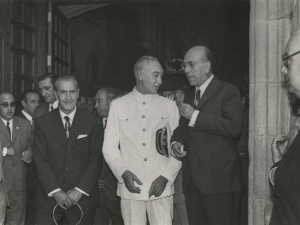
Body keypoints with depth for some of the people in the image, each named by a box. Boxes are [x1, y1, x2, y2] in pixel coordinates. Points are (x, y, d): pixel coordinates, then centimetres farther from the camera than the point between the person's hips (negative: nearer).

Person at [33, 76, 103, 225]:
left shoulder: (92, 122, 1)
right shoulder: (42, 123, 4)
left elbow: (96, 159, -3)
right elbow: (40, 160, -1)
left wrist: (80, 190, -11)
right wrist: (55, 191, -10)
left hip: (82, 197, 0)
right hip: (49, 197, 1)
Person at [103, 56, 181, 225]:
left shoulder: (169, 106, 7)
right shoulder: (118, 105, 7)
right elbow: (109, 147, 6)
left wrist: (166, 176, -7)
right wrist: (123, 172, -9)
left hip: (160, 188, 0)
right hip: (130, 188, 0)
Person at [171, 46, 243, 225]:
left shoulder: (228, 91, -5)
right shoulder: (189, 96, 19)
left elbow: (234, 127, -19)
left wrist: (195, 115, -17)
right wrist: (176, 142, 4)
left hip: (219, 178, -7)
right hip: (192, 179, 7)